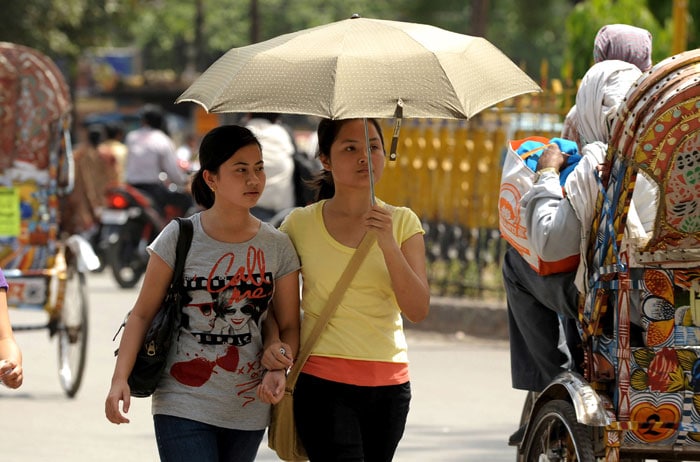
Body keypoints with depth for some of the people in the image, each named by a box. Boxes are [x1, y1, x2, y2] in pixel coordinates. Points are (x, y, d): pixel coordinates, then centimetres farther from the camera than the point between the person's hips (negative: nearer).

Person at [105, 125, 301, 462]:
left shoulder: (277, 247, 3)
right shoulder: (179, 238, -5)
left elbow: (289, 326, 8)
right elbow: (143, 313, -2)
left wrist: (278, 369, -12)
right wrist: (120, 378, -14)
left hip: (248, 411, 4)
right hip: (183, 407, -3)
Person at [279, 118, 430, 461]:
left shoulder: (402, 223, 6)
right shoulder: (301, 225, 1)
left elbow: (418, 310, -4)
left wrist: (388, 243, -16)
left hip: (388, 384, 3)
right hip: (324, 382, -3)